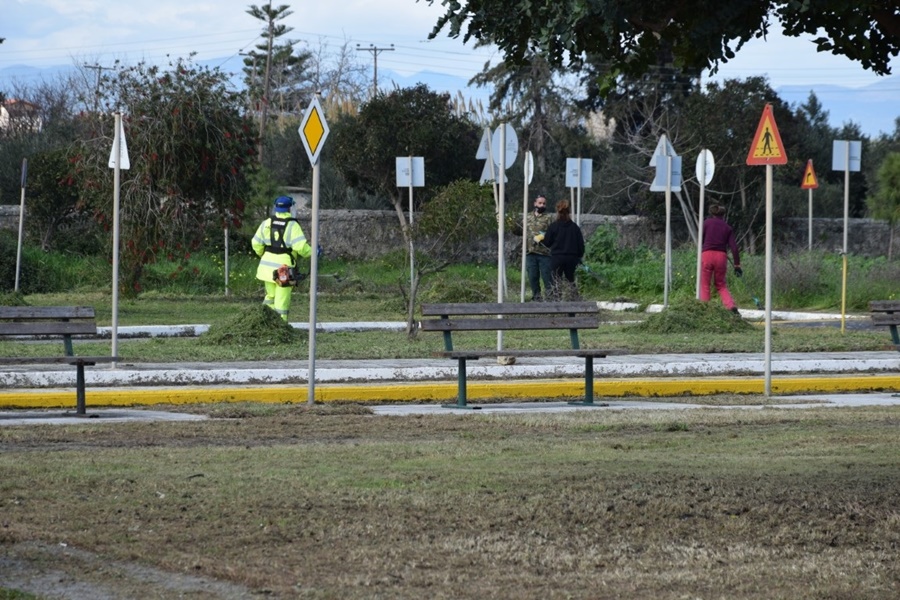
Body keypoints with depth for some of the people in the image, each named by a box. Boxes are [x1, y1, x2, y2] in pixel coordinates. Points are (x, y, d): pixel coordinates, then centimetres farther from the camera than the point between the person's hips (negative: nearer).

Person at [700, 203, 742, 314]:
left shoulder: (707, 223, 5)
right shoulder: (728, 228, 10)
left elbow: (700, 240, 5)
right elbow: (734, 247, 4)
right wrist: (737, 265, 6)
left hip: (707, 254, -2)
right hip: (721, 256, 2)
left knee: (704, 285, 6)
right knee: (721, 285, 16)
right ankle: (731, 306, 0)